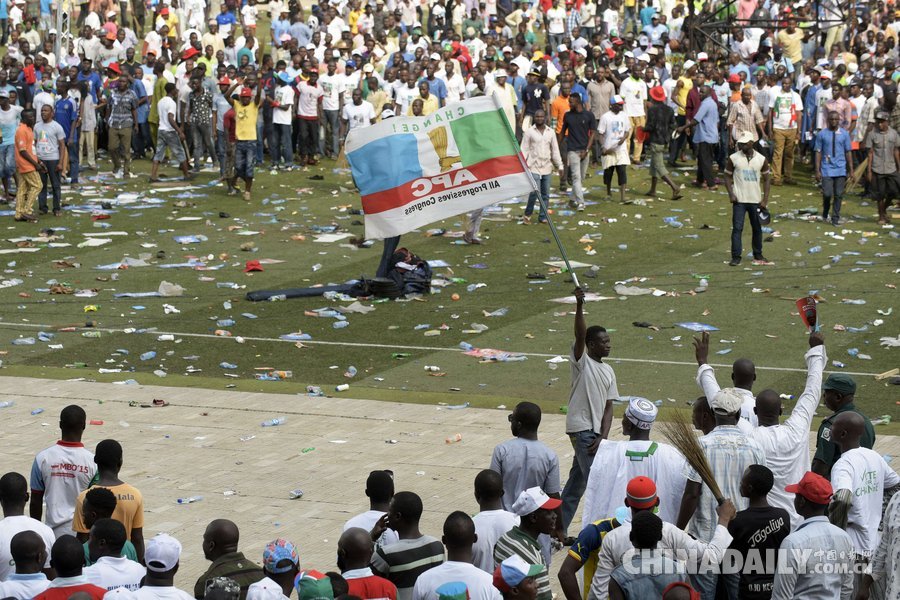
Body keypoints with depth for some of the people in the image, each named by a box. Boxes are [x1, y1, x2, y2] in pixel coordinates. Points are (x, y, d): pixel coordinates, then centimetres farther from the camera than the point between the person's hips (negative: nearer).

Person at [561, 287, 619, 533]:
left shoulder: (608, 371, 14)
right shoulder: (582, 361, -5)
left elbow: (608, 406, 10)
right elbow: (580, 335, -24)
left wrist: (602, 437, -2)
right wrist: (579, 306, -38)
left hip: (595, 431, 8)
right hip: (580, 427, -8)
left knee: (577, 481, 13)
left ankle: (558, 529, 22)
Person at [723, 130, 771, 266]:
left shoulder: (761, 159, 0)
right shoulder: (733, 158, -3)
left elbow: (766, 179, 7)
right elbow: (728, 177, 4)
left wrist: (765, 199, -1)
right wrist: (731, 194, -10)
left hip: (755, 200, 2)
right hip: (739, 200, -2)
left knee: (757, 228, 11)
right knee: (737, 228, -7)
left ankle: (758, 255, 25)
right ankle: (736, 256, -6)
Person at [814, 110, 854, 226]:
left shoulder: (844, 134, 3)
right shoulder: (821, 134, -1)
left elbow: (848, 152, 7)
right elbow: (818, 152, 1)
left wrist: (851, 170, 5)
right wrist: (817, 171, -3)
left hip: (841, 169, 1)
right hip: (827, 169, -1)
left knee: (838, 194, 2)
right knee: (827, 193, -7)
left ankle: (835, 218, 12)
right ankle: (825, 214, 20)